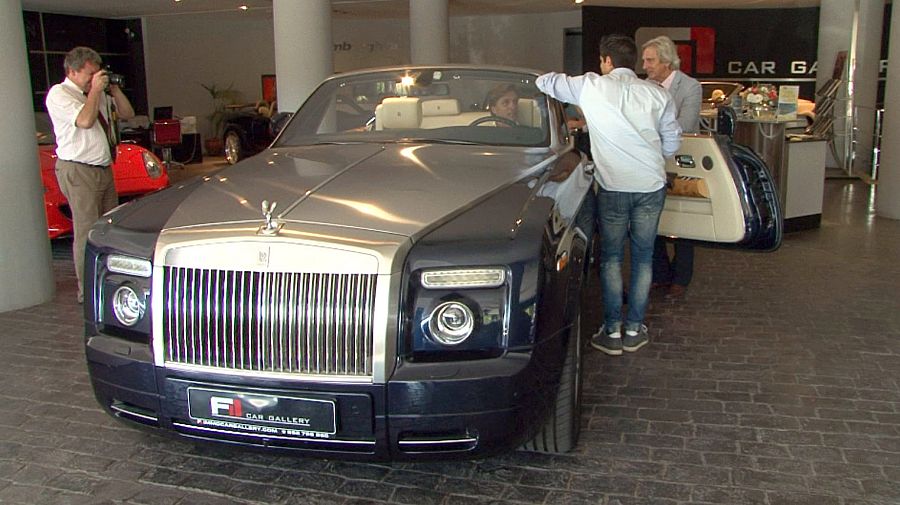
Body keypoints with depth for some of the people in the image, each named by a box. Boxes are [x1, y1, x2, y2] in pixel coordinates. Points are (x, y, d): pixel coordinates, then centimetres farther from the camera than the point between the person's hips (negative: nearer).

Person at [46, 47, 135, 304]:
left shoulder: (98, 94, 15)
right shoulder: (59, 94, -7)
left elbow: (127, 114, 18)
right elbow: (85, 120, -23)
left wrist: (114, 90, 5)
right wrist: (95, 90, -13)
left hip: (104, 168, 8)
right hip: (79, 172, -8)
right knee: (87, 233, -7)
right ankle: (87, 292, -1)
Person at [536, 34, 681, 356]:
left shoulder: (592, 87, -2)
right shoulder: (657, 94, 4)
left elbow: (547, 82, 8)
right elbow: (672, 143, 9)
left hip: (613, 186, -2)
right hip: (652, 185, 2)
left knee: (611, 257, 10)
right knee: (643, 257, 12)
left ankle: (612, 332, 11)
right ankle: (634, 330, 18)